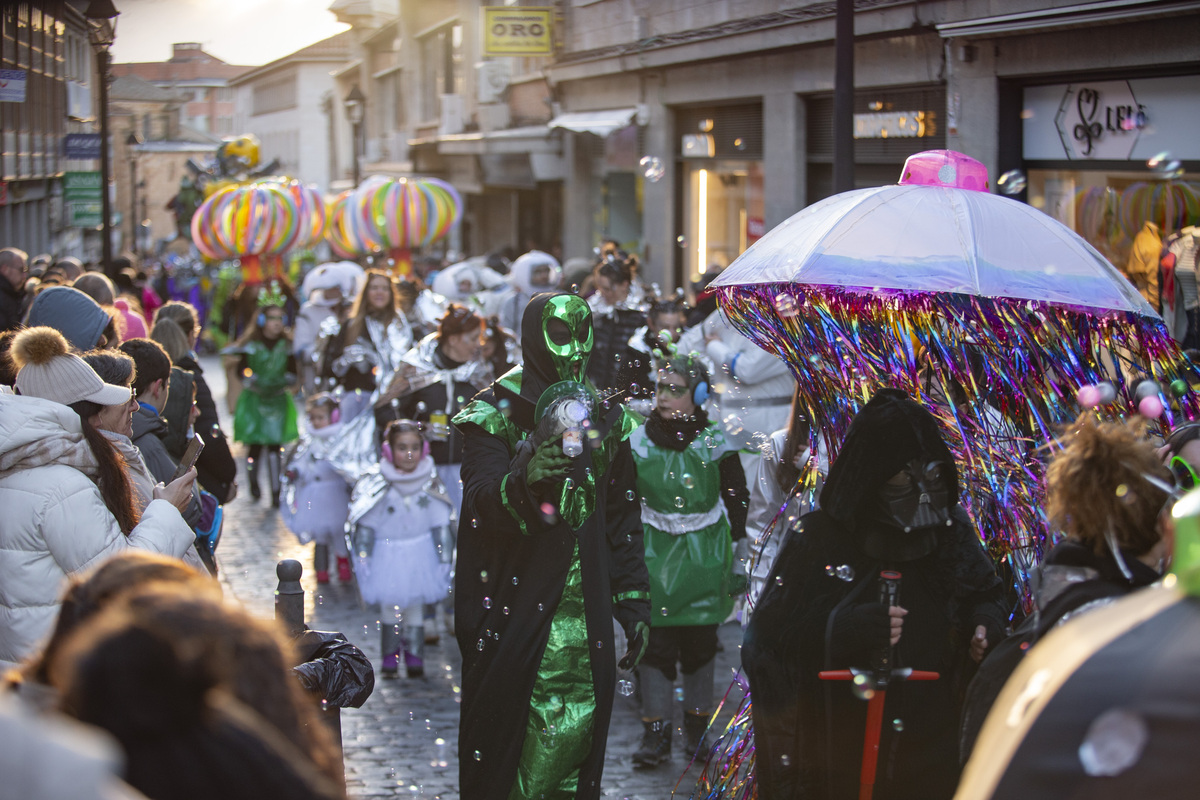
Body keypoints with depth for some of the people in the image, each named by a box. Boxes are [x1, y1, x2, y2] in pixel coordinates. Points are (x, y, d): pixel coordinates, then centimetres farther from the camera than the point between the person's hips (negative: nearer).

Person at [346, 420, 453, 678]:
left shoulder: (430, 483, -5)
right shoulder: (377, 484, -11)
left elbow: (441, 525, 3)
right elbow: (365, 526, -3)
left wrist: (444, 560, 4)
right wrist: (364, 562, -3)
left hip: (420, 554, 1)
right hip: (388, 556, -1)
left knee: (415, 606, 4)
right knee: (390, 606, 3)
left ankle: (414, 655, 16)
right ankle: (390, 655, 17)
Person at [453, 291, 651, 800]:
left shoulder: (606, 416, 13)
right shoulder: (497, 413, -3)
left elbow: (623, 519, 18)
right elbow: (480, 502, -18)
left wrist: (634, 604, 13)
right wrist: (524, 478, -39)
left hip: (586, 617, 4)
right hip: (516, 610, -4)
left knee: (577, 729, 0)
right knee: (511, 730, -6)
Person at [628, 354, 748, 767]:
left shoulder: (715, 443, -3)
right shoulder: (638, 442, 0)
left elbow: (737, 501, 5)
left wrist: (739, 558, 6)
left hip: (705, 553, 0)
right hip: (654, 551, 1)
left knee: (700, 642, 4)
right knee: (655, 641, -6)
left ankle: (697, 725, 20)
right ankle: (655, 732, 0)